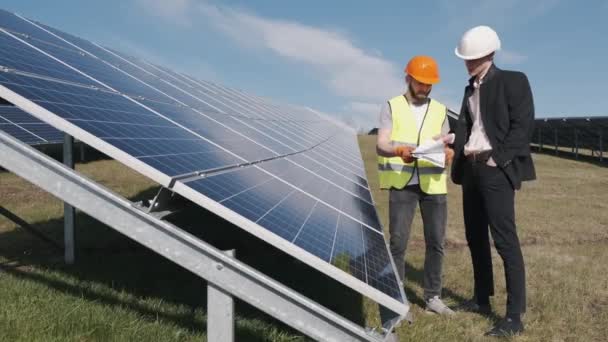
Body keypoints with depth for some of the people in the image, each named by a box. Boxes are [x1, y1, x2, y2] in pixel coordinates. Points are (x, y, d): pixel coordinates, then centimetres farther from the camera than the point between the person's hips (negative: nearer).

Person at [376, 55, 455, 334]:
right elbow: (381, 145, -7)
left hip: (433, 184, 4)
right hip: (402, 184, -3)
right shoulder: (392, 107, 4)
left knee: (436, 242, 6)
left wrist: (449, 153, -13)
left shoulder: (440, 110, 14)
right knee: (398, 242, -5)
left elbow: (446, 145, 11)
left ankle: (433, 297, 19)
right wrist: (399, 150, -28)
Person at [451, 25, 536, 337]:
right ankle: (481, 299, 26)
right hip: (471, 170, 8)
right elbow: (465, 128, 15)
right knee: (475, 237, 13)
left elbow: (523, 126, -10)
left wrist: (495, 158, -17)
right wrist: (460, 158, -1)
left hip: (496, 171, -8)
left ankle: (514, 317, -4)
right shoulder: (471, 89, 18)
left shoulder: (513, 81, -2)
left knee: (504, 240, -9)